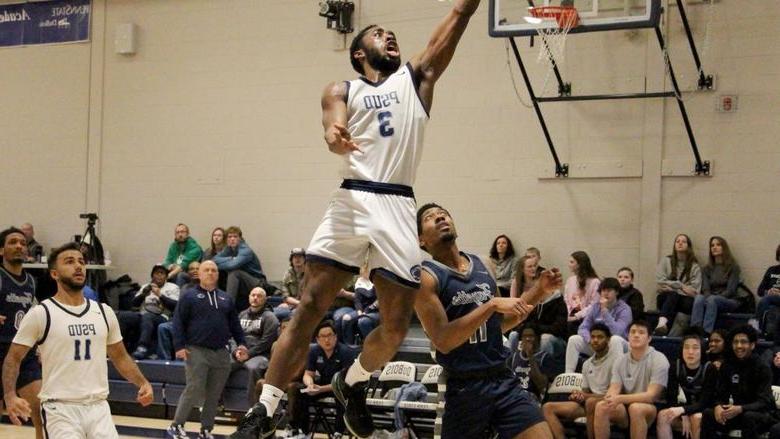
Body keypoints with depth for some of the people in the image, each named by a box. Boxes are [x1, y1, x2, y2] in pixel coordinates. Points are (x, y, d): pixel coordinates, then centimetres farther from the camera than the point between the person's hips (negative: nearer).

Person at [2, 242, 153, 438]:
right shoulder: (41, 314, -5)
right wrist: (10, 396, -17)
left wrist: (142, 383, 2)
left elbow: (120, 357, 19)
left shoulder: (104, 312, 10)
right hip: (59, 409, -5)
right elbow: (13, 358, -1)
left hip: (98, 407, 5)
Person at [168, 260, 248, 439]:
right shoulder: (190, 297, 2)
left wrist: (241, 343, 8)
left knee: (214, 395, 6)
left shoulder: (226, 299, 17)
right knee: (194, 390, -10)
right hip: (197, 351, -5)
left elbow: (235, 324, 20)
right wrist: (180, 346, -12)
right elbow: (178, 323, -3)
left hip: (221, 353, 5)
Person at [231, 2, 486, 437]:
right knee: (309, 308, -8)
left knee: (396, 326, 0)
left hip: (398, 209, 2)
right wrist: (336, 137, -30)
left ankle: (353, 383, 28)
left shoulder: (417, 77, 19)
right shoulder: (342, 90, 15)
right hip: (353, 200, -1)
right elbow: (334, 131, -7)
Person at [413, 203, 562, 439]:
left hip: (504, 380, 5)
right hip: (464, 388, -5)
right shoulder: (425, 277, -8)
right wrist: (491, 304, -22)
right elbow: (442, 340, -19)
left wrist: (539, 291, 11)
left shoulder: (484, 266, 12)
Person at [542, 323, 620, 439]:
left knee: (591, 402, -41)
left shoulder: (617, 358, -5)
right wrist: (579, 396, -6)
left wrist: (585, 395, -10)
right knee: (548, 408, -7)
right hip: (587, 404, 7)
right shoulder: (587, 364, 17)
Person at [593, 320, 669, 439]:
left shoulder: (659, 360, -9)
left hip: (652, 408, -4)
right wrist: (610, 399, -29)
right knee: (601, 406, -24)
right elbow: (614, 390, -2)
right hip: (625, 409, 4)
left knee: (635, 408, -37)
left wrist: (620, 399, -30)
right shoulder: (620, 361, 7)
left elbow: (651, 395, -18)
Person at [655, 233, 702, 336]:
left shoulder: (694, 266, 10)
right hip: (665, 298, 0)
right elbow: (660, 281, -1)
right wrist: (681, 286, -9)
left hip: (685, 299, 0)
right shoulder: (666, 261, 14)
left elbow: (694, 290, -2)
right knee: (672, 295, -36)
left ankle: (662, 323, -54)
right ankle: (662, 323, -61)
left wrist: (672, 287, -10)